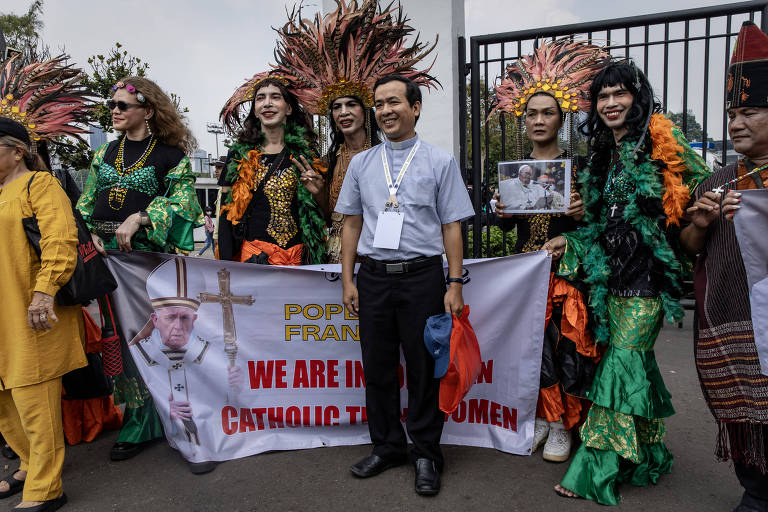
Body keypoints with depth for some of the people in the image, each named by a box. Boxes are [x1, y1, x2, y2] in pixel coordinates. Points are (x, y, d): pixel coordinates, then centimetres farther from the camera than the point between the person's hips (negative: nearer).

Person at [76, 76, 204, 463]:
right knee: (121, 337, 8)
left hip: (150, 256, -5)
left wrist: (139, 219, -20)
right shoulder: (105, 153, 16)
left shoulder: (171, 155, 0)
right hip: (108, 256, 5)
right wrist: (91, 235, -2)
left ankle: (142, 424, 12)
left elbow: (183, 200, -10)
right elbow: (85, 205, 16)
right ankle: (138, 418, 23)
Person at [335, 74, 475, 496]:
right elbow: (352, 224, 11)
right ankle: (386, 446, 31)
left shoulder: (440, 162, 2)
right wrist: (348, 281, 5)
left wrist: (455, 285, -6)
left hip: (422, 276, -3)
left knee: (424, 368, 5)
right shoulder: (361, 164, 10)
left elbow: (451, 226, 0)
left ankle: (426, 454, 23)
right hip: (373, 276, 3)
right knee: (377, 367, 11)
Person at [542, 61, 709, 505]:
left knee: (623, 360, -7)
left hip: (648, 273, -6)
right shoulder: (603, 158, 15)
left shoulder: (662, 144, -4)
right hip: (613, 273, 6)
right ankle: (649, 455, 28)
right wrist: (571, 241, 7)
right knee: (636, 360, 12)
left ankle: (595, 468, 2)